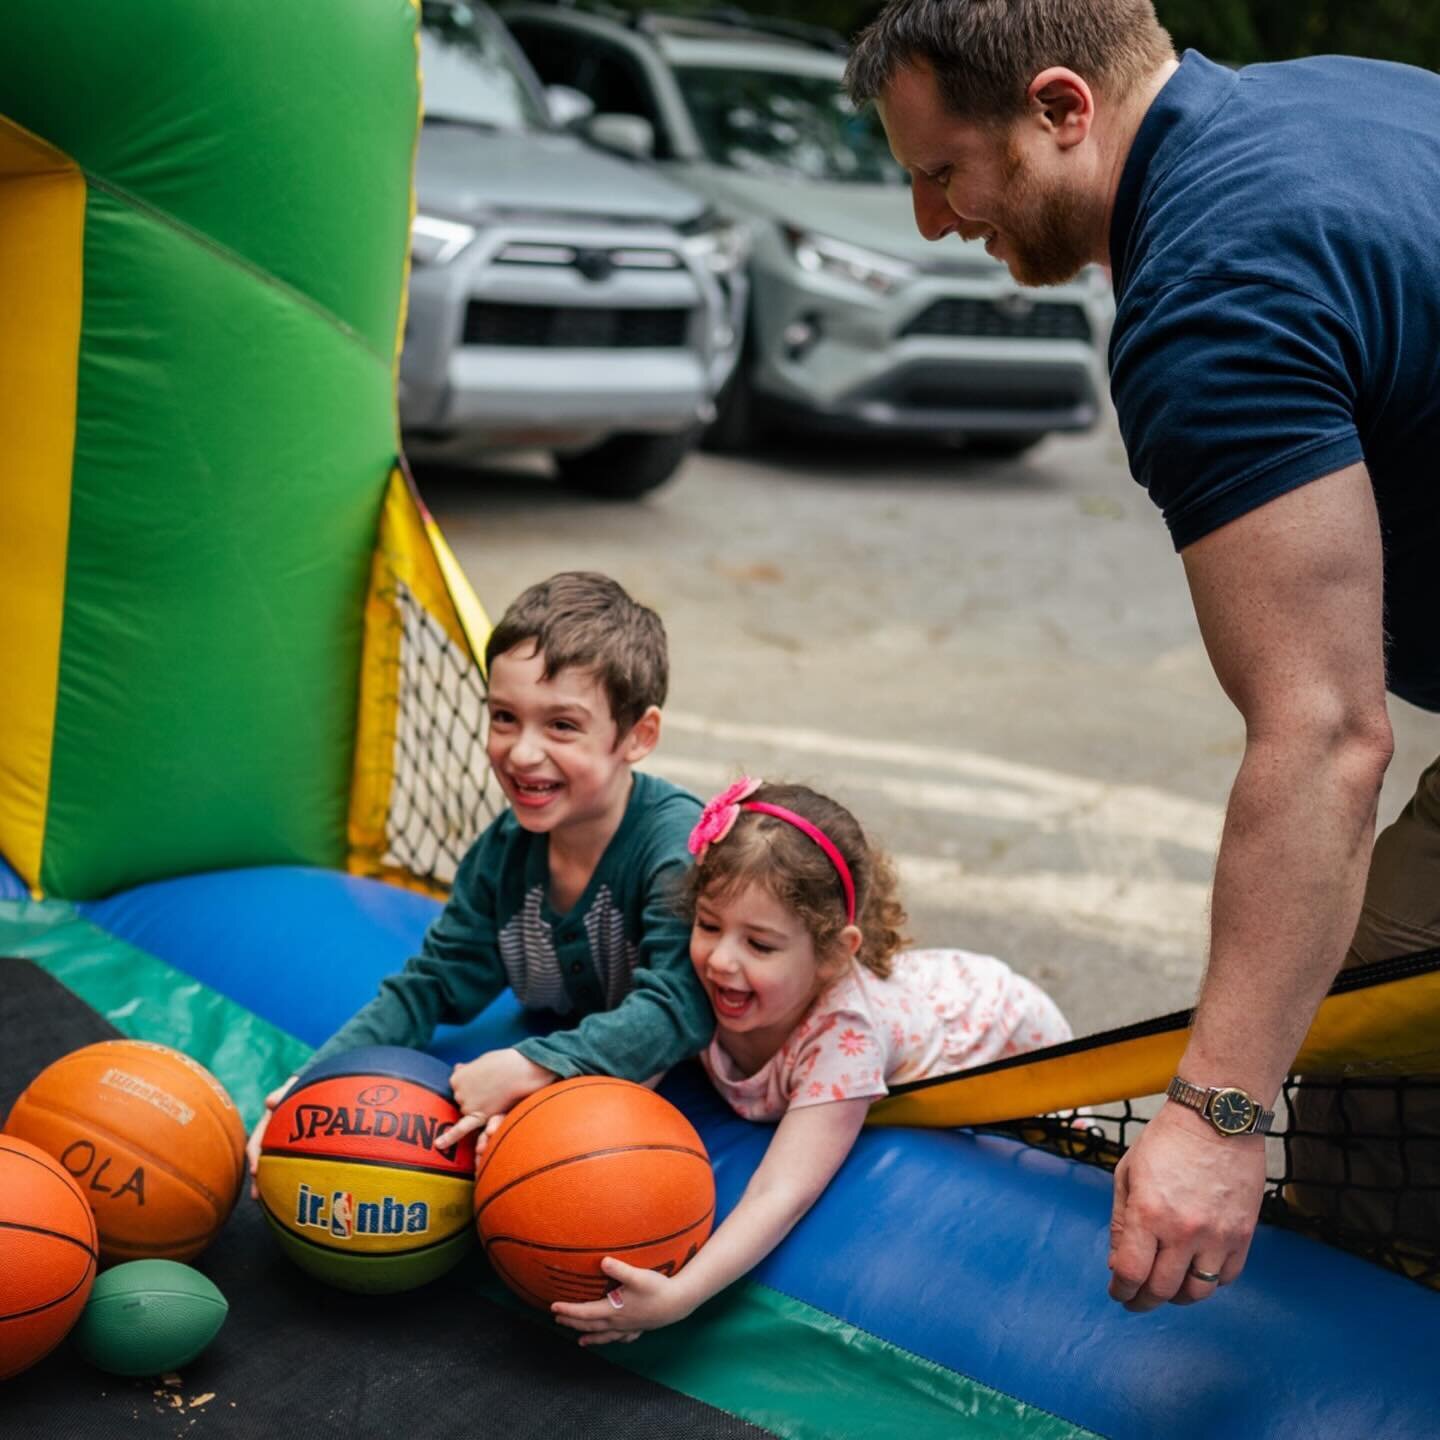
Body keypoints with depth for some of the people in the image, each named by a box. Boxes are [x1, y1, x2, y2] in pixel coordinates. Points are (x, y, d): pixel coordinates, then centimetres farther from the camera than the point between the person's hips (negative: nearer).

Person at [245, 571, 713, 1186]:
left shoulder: (679, 844, -24)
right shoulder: (504, 849, -3)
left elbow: (681, 1008, -34)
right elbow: (432, 985, 3)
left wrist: (532, 1067, -41)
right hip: (553, 1082, 6)